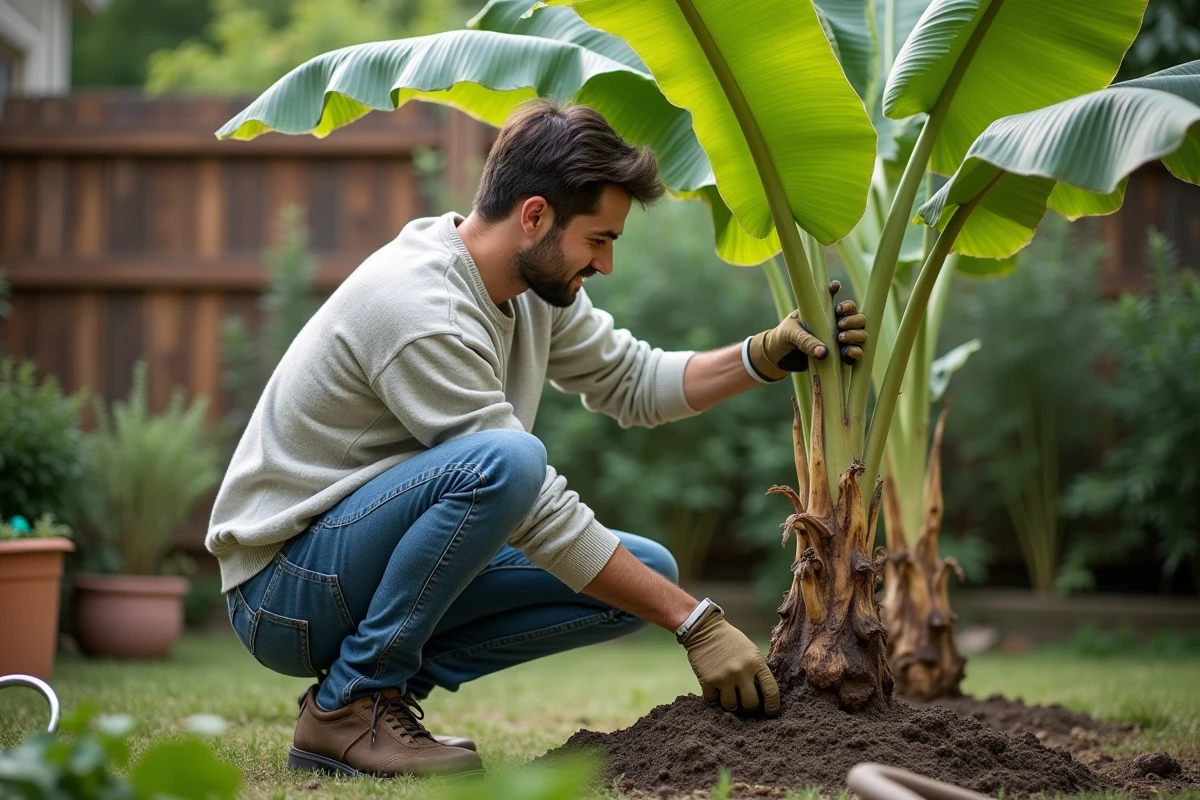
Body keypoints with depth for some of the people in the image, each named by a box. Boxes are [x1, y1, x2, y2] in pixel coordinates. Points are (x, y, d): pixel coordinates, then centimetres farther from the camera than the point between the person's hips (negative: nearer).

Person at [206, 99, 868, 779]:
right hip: (283, 585, -9)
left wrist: (769, 355, -4)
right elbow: (544, 516, -25)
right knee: (504, 461, -35)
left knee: (647, 571, -1)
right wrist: (697, 623, -22)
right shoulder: (423, 312, -26)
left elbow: (631, 383, 12)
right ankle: (351, 703, -18)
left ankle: (400, 671, 1)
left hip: (371, 557, 9)